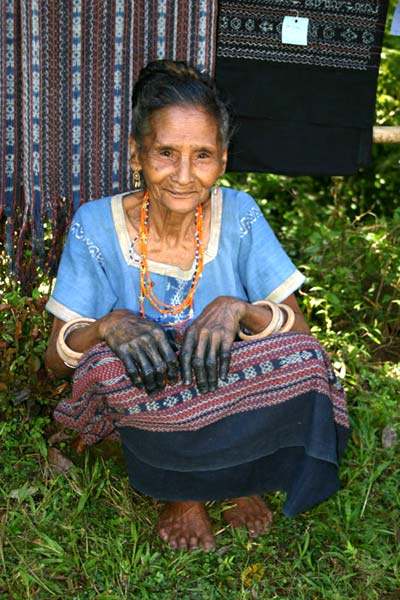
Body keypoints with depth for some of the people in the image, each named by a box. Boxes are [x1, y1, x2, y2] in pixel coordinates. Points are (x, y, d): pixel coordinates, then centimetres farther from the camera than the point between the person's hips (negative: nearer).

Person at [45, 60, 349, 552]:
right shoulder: (97, 225, -12)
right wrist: (108, 326, -32)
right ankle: (182, 491, -1)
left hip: (232, 392, 1)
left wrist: (236, 310, -31)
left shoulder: (238, 215, -9)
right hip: (143, 409, 0)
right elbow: (57, 356, -10)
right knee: (108, 361, -32)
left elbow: (298, 330, -11)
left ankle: (235, 478, 4)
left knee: (300, 361, -27)